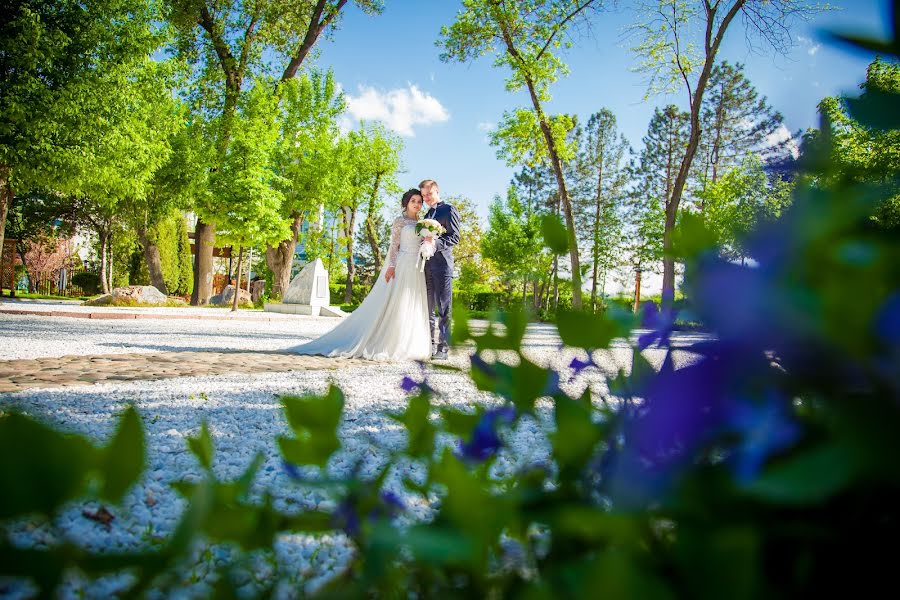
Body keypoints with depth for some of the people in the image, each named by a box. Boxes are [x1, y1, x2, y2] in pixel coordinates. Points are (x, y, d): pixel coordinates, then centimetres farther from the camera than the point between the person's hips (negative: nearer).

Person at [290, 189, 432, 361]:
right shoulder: (399, 221, 0)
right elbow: (394, 246, -6)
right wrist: (391, 266, -16)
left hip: (418, 269, 6)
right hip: (403, 267, -6)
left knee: (413, 308, 5)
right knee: (396, 305, -9)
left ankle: (407, 346, 10)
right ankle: (382, 345, -3)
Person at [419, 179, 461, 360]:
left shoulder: (449, 210, 0)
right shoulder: (427, 215, 24)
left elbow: (455, 237, -9)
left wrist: (436, 243, -21)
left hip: (442, 264, -7)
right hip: (427, 265, 8)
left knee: (443, 308, -6)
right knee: (427, 308, 8)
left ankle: (443, 347, -6)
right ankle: (430, 344, 14)